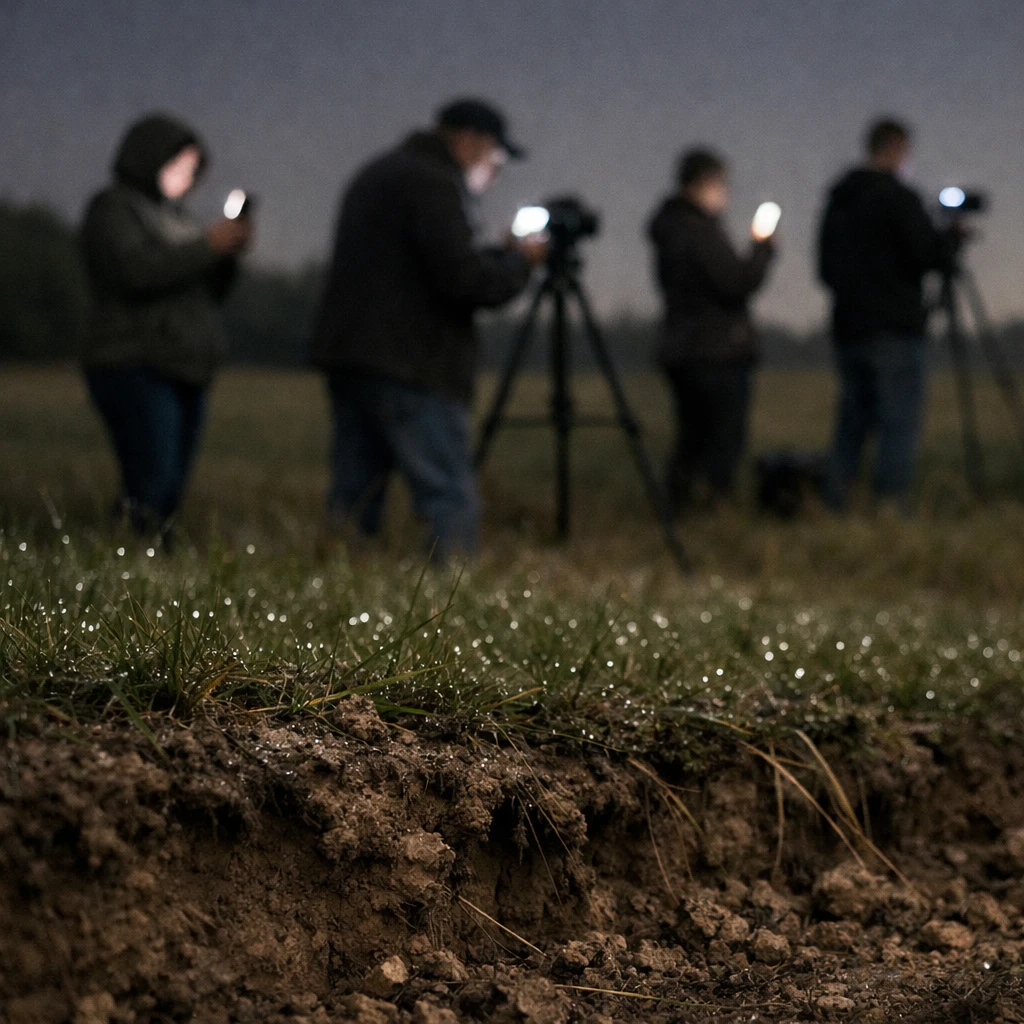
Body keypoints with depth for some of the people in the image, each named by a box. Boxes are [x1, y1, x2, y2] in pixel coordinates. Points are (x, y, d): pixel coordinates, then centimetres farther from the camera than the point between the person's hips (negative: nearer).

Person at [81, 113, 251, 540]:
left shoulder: (170, 213, 23)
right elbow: (137, 270, -19)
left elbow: (207, 291, 21)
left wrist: (228, 252, 3)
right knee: (150, 493, -18)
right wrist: (207, 245, -16)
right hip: (136, 372, -8)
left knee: (169, 495, 1)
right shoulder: (112, 209, -1)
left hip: (184, 375, 8)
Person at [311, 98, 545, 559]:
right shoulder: (432, 183, -9)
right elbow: (462, 279, -18)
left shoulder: (377, 175, 22)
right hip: (409, 371, -10)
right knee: (451, 499, -10)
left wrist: (498, 256, 16)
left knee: (353, 496, 9)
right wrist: (518, 262, 0)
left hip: (345, 358, 10)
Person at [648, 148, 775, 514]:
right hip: (717, 353, -9)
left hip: (677, 350, 9)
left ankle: (676, 510, 12)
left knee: (691, 438, 14)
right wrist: (762, 250, -6)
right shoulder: (701, 231, -17)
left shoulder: (669, 229, 13)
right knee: (725, 440, -5)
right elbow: (738, 282, -23)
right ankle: (718, 508, -13)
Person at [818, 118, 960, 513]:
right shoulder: (899, 198, -10)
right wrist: (952, 236, 5)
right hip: (894, 332, -7)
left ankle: (833, 509, 8)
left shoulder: (836, 202, 14)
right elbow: (930, 255, -14)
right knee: (900, 424, -6)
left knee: (852, 424, 11)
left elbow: (826, 270, 19)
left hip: (847, 330, 7)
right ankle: (892, 507, -12)